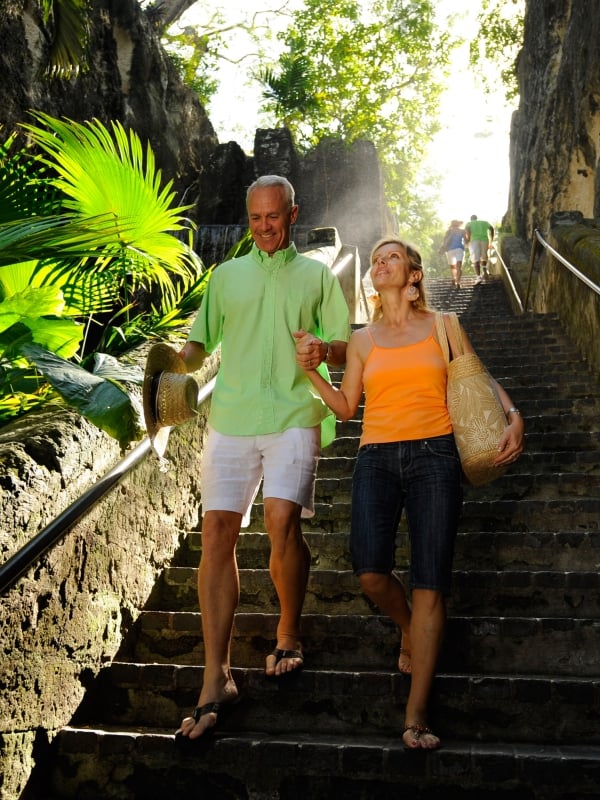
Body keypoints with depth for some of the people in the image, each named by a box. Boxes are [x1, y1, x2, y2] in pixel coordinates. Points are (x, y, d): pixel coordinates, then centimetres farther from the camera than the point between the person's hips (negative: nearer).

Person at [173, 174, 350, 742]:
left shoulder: (316, 274, 15)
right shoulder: (227, 275, 20)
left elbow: (346, 346, 11)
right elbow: (201, 341, 17)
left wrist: (326, 349, -12)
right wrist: (181, 357, -6)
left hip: (293, 416, -2)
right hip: (231, 418, 2)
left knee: (281, 520, -20)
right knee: (217, 531, -8)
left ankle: (288, 636, 8)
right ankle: (215, 680, -2)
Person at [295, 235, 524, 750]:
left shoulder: (442, 327, 11)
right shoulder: (363, 340, 16)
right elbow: (345, 407, 17)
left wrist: (513, 418, -4)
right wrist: (311, 370, 5)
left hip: (433, 455, -1)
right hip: (377, 457, 2)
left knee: (430, 585, -7)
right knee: (370, 572, -19)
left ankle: (416, 717, -1)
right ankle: (409, 628, 17)